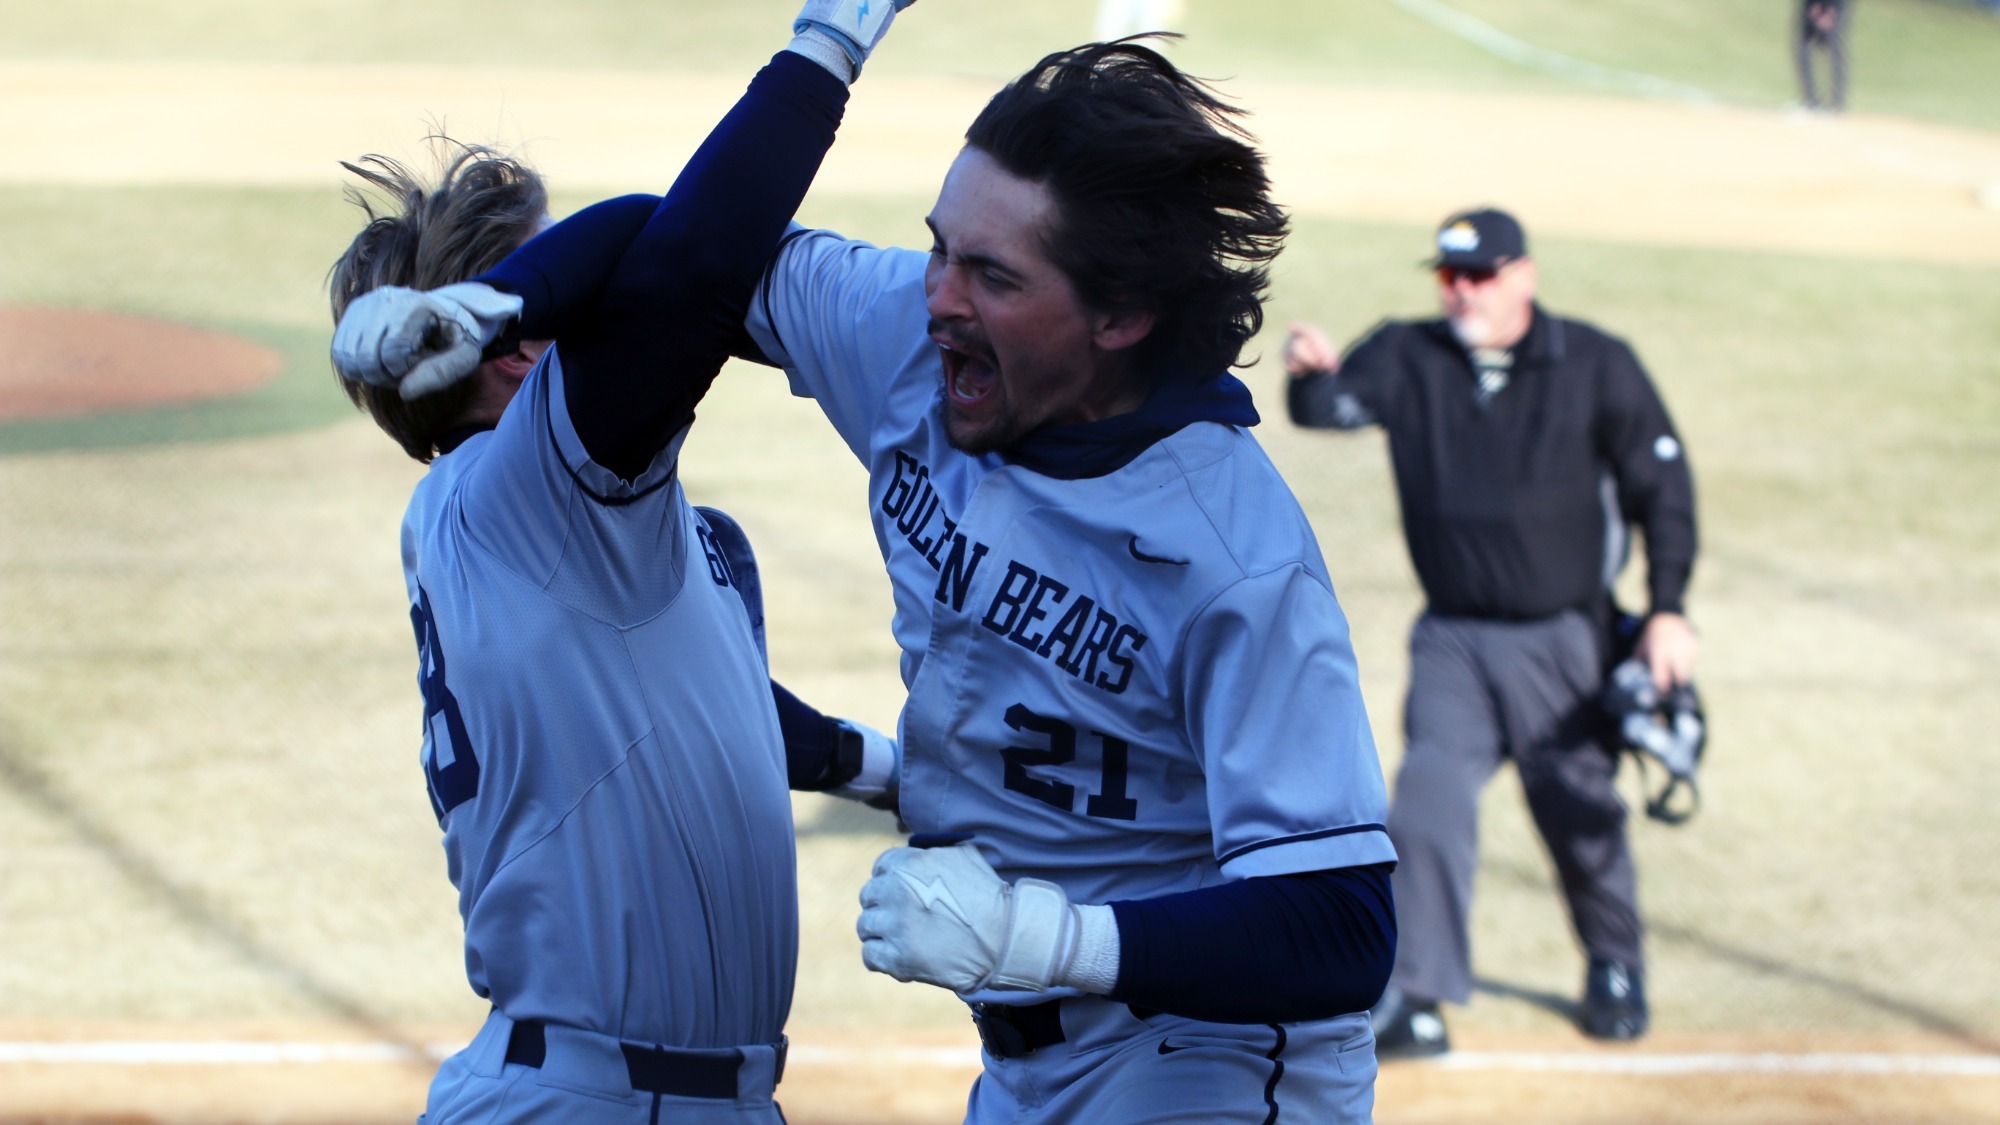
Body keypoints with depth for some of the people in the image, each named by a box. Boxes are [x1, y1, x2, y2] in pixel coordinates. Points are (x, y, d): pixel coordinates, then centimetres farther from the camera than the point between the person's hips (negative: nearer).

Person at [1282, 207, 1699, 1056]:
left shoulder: (1596, 366, -5)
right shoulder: (1408, 359, -1)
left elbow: (1660, 484, -3)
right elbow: (1331, 407, -16)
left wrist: (1667, 610, -10)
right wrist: (1312, 373, -41)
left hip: (1563, 642, -1)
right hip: (1454, 641, 1)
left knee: (1580, 812, 9)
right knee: (1428, 802, -12)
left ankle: (1616, 967, 33)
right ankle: (1414, 997, -10)